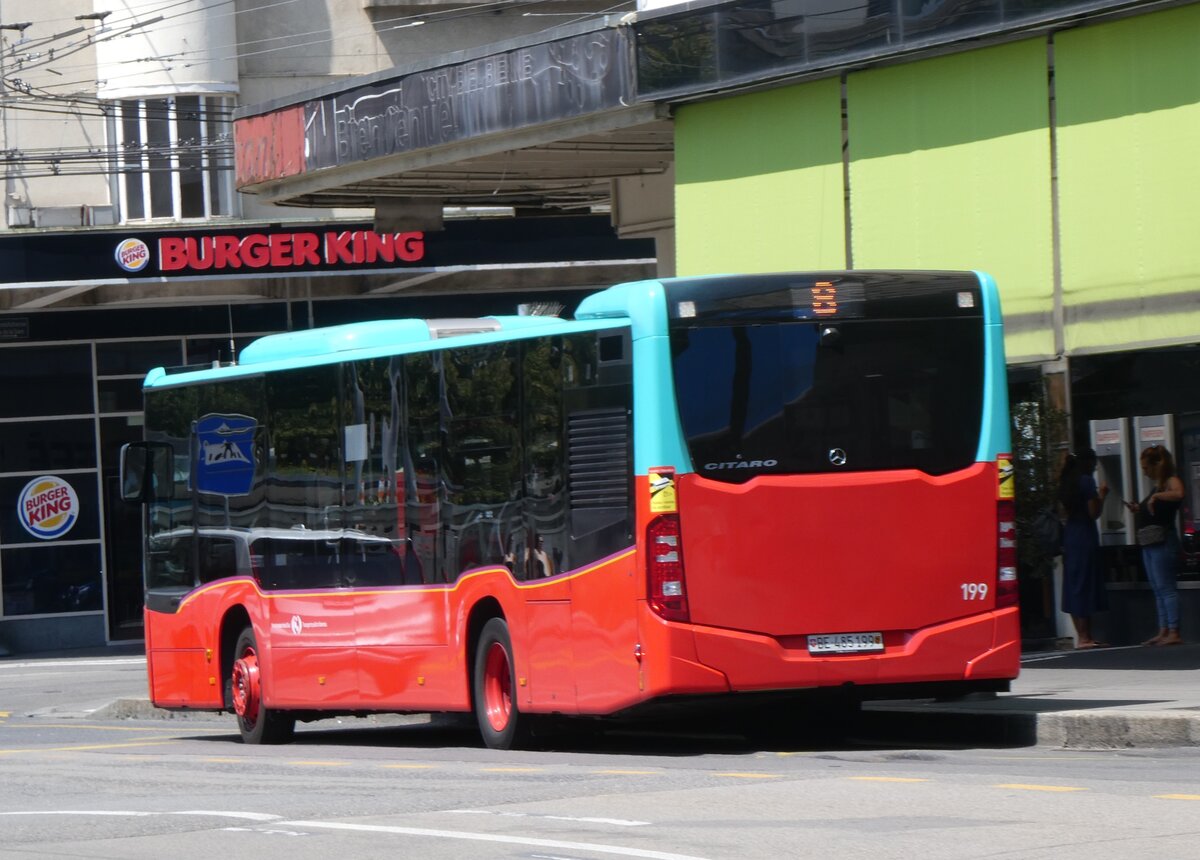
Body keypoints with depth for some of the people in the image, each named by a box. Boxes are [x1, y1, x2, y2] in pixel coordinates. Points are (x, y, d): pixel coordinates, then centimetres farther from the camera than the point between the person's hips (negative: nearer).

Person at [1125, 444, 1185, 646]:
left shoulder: (1171, 482, -8)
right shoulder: (1156, 486, 19)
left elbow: (1178, 494, -31)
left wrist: (1156, 497, -23)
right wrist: (1138, 510, 11)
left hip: (1163, 541, -10)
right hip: (1148, 542, 10)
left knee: (1166, 587, -12)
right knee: (1158, 589, 9)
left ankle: (1174, 632, -13)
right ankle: (1163, 631, 11)